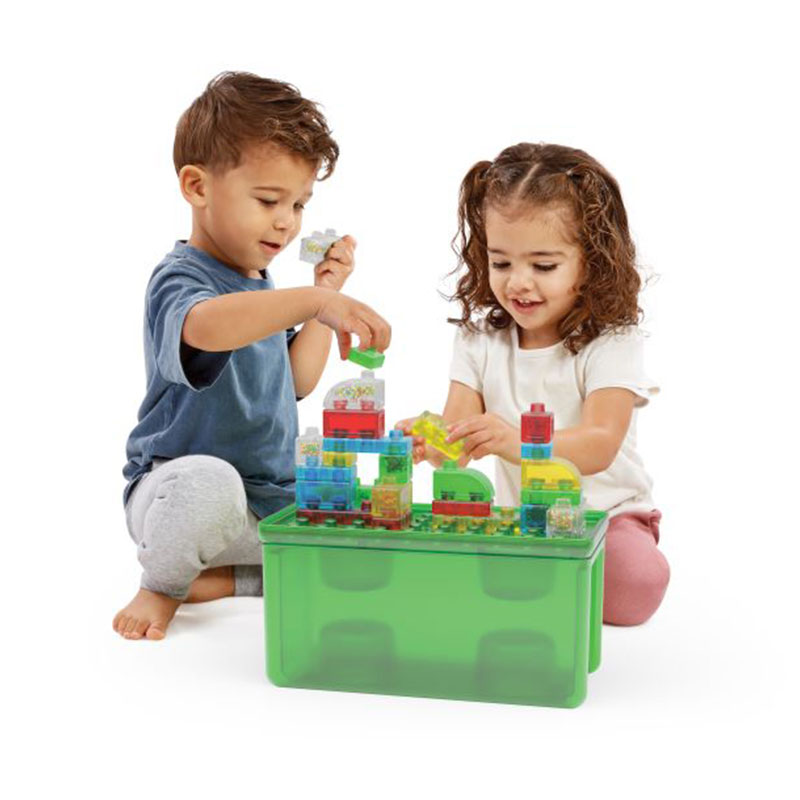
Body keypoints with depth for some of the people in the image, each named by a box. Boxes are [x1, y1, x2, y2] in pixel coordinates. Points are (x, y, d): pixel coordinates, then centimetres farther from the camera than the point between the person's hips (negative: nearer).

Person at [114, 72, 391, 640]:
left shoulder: (261, 284, 14)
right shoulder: (179, 279, -16)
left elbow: (297, 381, 16)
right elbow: (204, 326, -42)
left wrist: (325, 297, 7)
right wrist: (314, 300, -52)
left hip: (270, 503, 8)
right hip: (177, 483, -8)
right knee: (207, 481, -42)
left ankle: (213, 580, 0)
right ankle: (162, 584, -9)